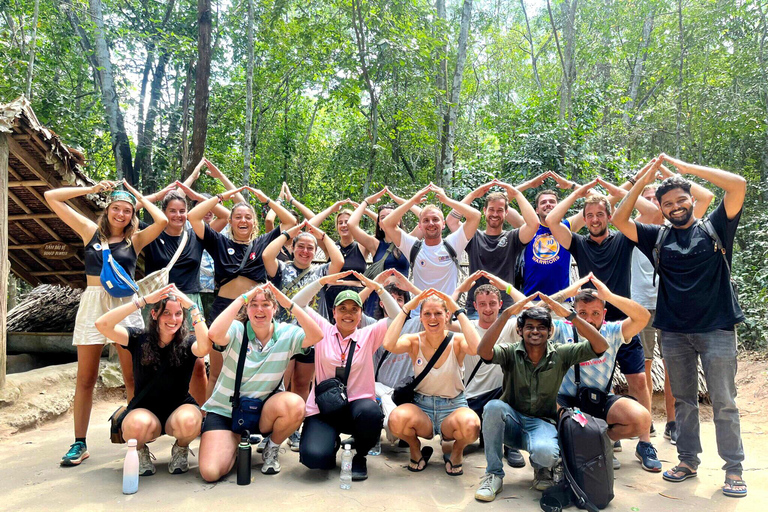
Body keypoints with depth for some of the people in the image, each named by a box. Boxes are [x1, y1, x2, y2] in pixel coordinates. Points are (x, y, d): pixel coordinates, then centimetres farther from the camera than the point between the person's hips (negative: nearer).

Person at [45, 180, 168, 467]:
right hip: (92, 304, 1)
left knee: (133, 377, -1)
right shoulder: (90, 231, 10)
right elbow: (51, 197, 10)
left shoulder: (135, 240, 7)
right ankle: (80, 443, 12)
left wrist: (139, 196, 3)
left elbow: (162, 221, -11)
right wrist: (92, 189, 8)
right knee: (85, 379, 4)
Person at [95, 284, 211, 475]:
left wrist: (192, 306, -30)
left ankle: (181, 450, 3)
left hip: (179, 409, 0)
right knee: (139, 424, -36)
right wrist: (144, 300, -27)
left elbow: (205, 347, -34)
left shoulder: (187, 344, -9)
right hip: (145, 410, 0)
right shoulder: (139, 339, -6)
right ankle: (140, 452, 3)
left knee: (188, 421, -35)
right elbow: (102, 324, -21)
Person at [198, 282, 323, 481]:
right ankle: (236, 441, 16)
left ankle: (272, 449, 0)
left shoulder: (286, 334, -8)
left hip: (263, 408, 1)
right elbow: (214, 334, -36)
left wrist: (289, 304, -33)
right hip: (225, 411, -1)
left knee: (295, 405, -33)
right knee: (210, 472, -19)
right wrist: (243, 298, -34)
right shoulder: (237, 330, -13)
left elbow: (316, 336, -27)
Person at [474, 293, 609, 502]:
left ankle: (541, 468, 6)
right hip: (512, 422, 1)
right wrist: (507, 313, -33)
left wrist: (569, 315, -24)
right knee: (493, 406, -33)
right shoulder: (510, 353, -5)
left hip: (542, 423, -1)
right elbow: (483, 351, -27)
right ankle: (493, 475, -14)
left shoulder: (560, 355, -1)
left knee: (545, 452, -36)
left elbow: (601, 346, -14)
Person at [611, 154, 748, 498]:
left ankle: (734, 469, 12)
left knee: (724, 401, 1)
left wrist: (687, 168, -8)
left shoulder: (714, 227, 3)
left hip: (717, 328, -3)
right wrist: (643, 181, -3)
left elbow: (738, 185, -9)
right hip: (674, 331, 3)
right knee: (684, 400, 11)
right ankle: (688, 460, 23)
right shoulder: (659, 238, 9)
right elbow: (620, 221, 2)